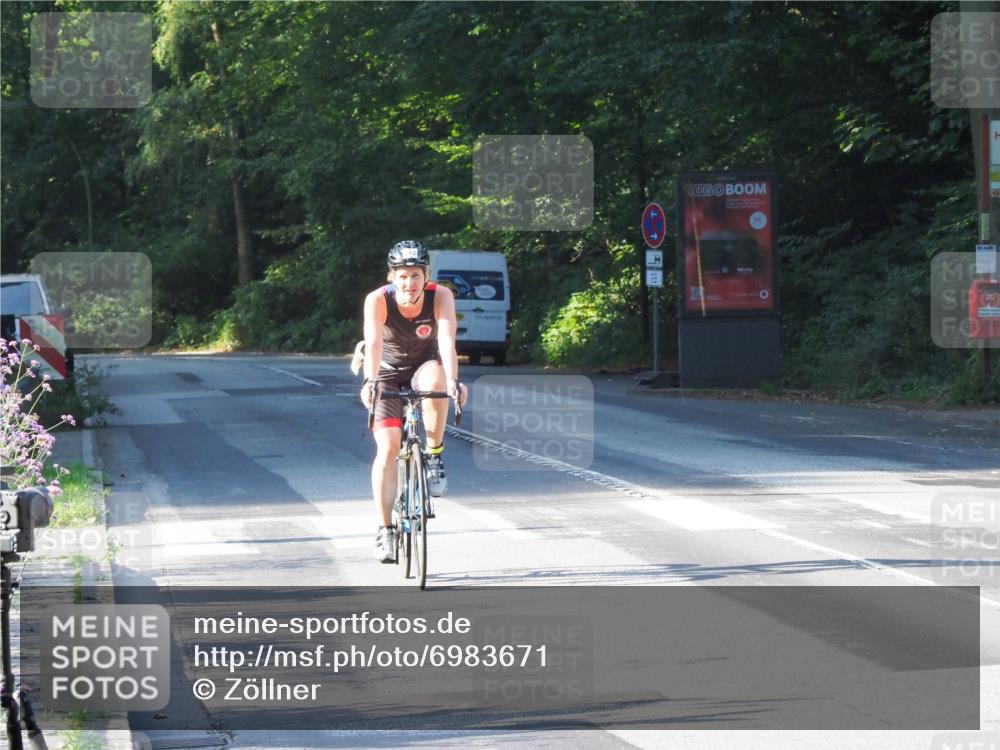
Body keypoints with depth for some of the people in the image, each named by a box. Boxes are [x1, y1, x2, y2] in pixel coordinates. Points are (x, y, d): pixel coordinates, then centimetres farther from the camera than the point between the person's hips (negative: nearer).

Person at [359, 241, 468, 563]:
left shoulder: (440, 296, -23)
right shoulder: (378, 300, -25)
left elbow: (446, 341, -35)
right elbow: (374, 343, -38)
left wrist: (452, 381, -51)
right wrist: (370, 382, -55)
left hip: (424, 366, 0)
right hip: (388, 373, 0)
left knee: (435, 379, -37)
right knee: (388, 446, -15)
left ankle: (434, 456, -18)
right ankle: (385, 531, -7)